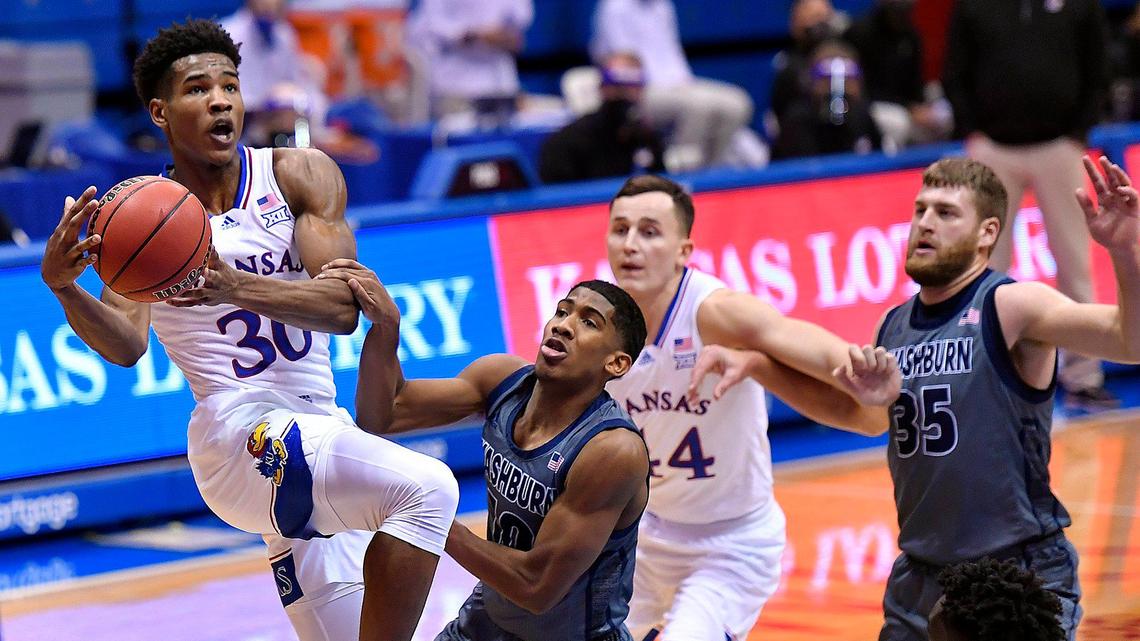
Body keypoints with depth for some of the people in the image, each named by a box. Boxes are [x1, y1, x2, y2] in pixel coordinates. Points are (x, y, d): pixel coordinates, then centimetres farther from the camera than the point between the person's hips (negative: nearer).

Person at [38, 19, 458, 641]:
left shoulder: (301, 174, 3)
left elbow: (344, 305, -11)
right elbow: (126, 345, -14)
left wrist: (233, 287, -29)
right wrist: (61, 285, -34)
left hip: (319, 437, 5)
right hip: (240, 432, -5)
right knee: (426, 487, -29)